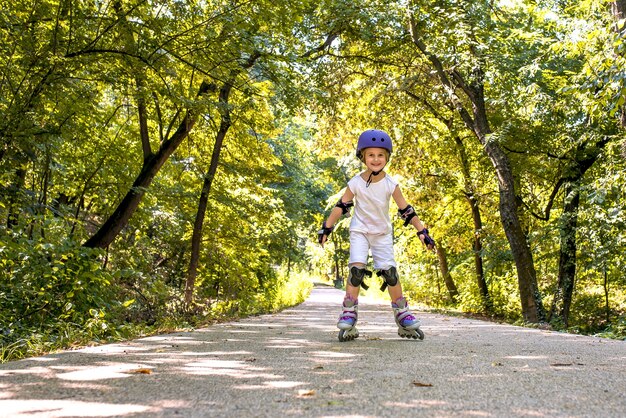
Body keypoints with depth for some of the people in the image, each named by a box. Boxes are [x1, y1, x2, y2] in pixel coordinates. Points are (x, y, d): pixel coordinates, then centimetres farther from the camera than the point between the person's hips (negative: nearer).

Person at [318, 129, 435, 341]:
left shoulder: (391, 184, -11)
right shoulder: (356, 183, -13)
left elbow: (406, 210, -5)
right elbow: (341, 206, -2)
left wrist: (421, 231, -6)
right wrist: (326, 227, 0)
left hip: (383, 233, 1)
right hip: (360, 231, -1)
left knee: (389, 271, -7)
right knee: (357, 269, -17)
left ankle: (402, 313, 7)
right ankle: (349, 313, -6)